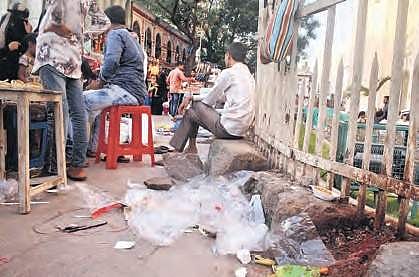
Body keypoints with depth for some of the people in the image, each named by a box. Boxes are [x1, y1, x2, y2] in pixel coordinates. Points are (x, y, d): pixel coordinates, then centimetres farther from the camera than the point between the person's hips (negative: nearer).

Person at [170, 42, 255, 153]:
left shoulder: (228, 73, -10)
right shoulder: (249, 75, 15)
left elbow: (209, 100, -3)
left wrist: (191, 98, 16)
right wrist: (192, 98, 23)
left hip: (229, 128, -8)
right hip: (243, 128, 8)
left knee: (191, 113, 7)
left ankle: (177, 151, 18)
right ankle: (191, 149, 26)